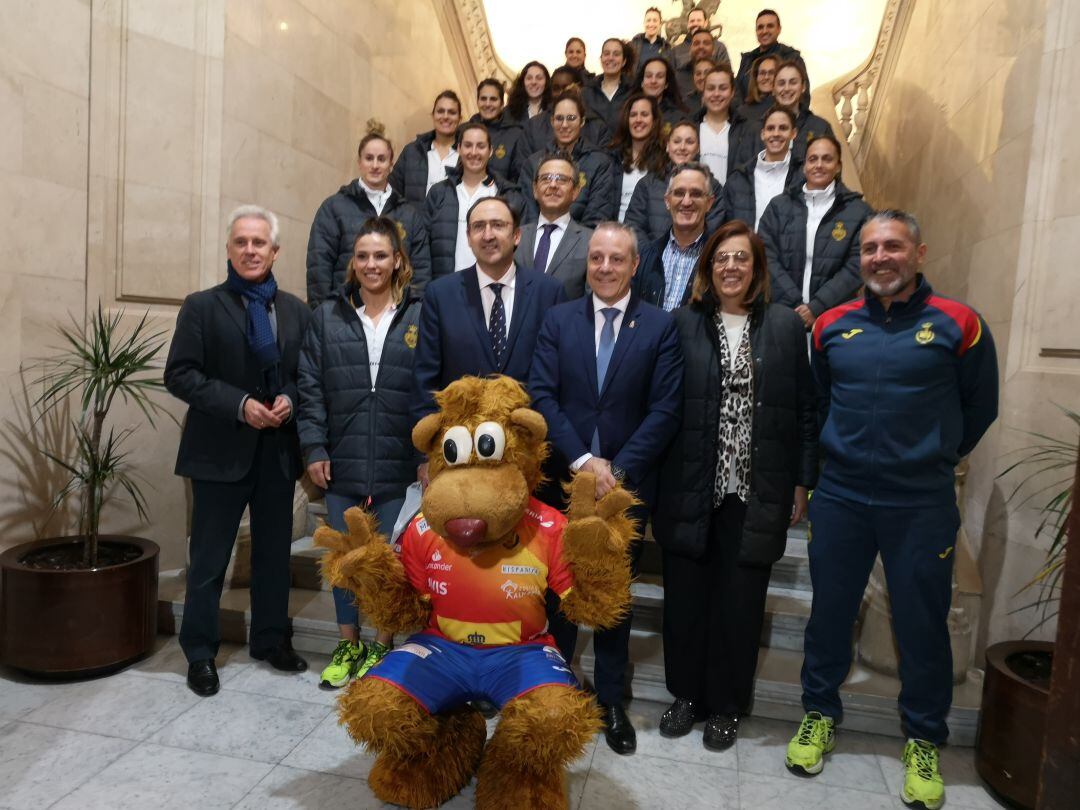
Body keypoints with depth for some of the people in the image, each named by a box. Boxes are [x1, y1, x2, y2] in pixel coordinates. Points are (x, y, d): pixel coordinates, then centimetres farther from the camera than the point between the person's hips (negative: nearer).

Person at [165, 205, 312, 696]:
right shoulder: (201, 306, 0)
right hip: (221, 451, -3)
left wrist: (291, 399, -12)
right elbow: (179, 375, -8)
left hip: (278, 450, 3)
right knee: (209, 558, 6)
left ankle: (271, 640, 29)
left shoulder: (297, 311, 9)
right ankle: (200, 653, 21)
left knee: (275, 552, 13)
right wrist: (240, 404, -18)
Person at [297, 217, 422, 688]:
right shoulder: (327, 317, 6)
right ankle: (348, 645, 31)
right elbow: (310, 388, 4)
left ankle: (383, 648, 27)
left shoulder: (419, 318, 0)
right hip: (341, 465, 2)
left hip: (398, 466, -2)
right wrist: (314, 449, -3)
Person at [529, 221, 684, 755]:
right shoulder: (558, 320, 3)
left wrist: (617, 469, -13)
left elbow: (664, 410, -6)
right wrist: (583, 461, -13)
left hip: (626, 482, 0)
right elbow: (541, 395, -4)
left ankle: (610, 700, 29)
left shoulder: (659, 326, 0)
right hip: (565, 477, 1)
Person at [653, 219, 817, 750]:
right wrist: (654, 478, -3)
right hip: (690, 487, 0)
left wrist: (802, 482, 4)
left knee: (740, 601, 9)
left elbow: (804, 410, 6)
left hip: (756, 492, 0)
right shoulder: (683, 323, 1)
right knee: (685, 595, 10)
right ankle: (687, 693, 31)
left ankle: (726, 705, 29)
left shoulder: (785, 326, 4)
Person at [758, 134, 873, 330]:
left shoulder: (859, 211, 4)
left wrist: (816, 308, -14)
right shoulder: (778, 206, 9)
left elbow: (856, 267, -3)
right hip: (782, 312, 1)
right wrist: (795, 306, -11)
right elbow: (767, 257, -1)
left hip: (834, 315, -1)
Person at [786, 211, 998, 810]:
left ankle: (923, 741, 30)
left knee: (922, 625, 8)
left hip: (922, 505, -2)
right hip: (839, 497, 2)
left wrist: (932, 458, 12)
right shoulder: (832, 326, 3)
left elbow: (979, 408, 7)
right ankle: (820, 714, 33)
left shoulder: (958, 324, -4)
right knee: (829, 612, 12)